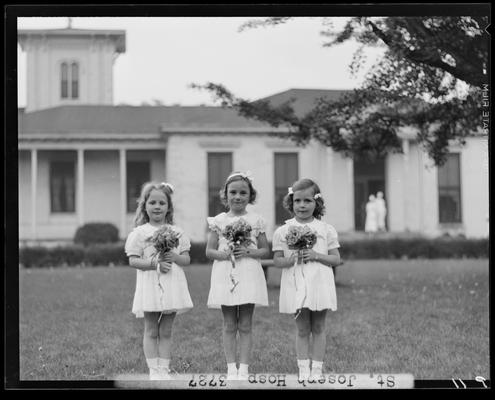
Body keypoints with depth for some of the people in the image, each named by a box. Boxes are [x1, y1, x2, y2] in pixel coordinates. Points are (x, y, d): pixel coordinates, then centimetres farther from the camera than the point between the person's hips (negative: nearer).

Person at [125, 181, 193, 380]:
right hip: (150, 284, -2)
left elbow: (187, 259, 8)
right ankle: (154, 370, 7)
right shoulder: (139, 233, -1)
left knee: (166, 331, 8)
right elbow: (133, 260, -6)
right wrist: (155, 263, -19)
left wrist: (175, 257, -14)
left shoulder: (177, 232, 8)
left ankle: (164, 369, 13)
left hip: (172, 284, 3)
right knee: (151, 331, 2)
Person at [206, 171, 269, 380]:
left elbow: (265, 250, 6)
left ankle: (244, 367, 6)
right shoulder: (219, 221, 4)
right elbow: (209, 251, 5)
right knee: (229, 325, 5)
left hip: (249, 275, 0)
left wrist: (249, 252, -12)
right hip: (225, 275, 1)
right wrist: (224, 254, -15)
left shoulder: (256, 220, 4)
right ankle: (231, 367, 9)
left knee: (245, 325, 3)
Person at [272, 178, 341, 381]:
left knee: (318, 328, 6)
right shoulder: (283, 231, 2)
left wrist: (316, 256, -14)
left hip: (319, 283, 0)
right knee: (302, 329, 5)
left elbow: (336, 259, 2)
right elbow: (276, 260, 4)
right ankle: (303, 368, 9)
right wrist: (289, 260, -17)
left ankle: (317, 368, 11)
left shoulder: (326, 230, 2)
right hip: (296, 286, 0)